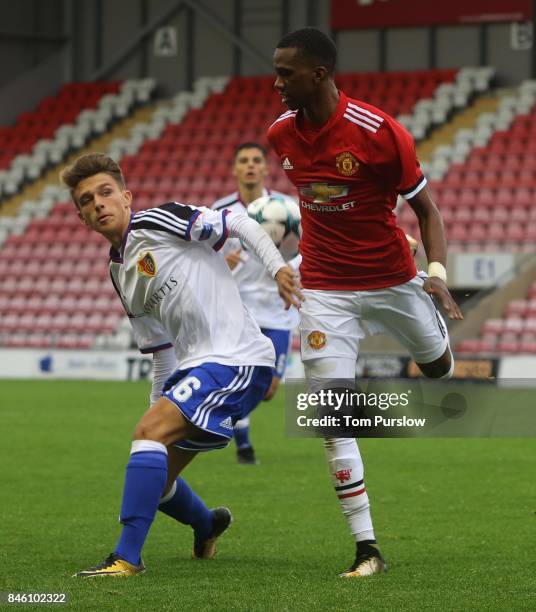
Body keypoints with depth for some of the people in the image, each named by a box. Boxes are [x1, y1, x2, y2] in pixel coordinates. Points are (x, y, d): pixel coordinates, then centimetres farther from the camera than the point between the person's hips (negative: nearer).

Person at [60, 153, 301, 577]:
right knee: (157, 481, 14)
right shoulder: (121, 276, 17)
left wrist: (278, 268, -21)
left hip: (237, 359, -9)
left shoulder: (157, 223, -6)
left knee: (149, 432, -24)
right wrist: (159, 404, 20)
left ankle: (127, 557, -25)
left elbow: (239, 224, -9)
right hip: (195, 367, 9)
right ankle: (208, 526, 47)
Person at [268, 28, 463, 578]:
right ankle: (366, 549, -8)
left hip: (393, 279, -2)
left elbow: (425, 208, -10)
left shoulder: (382, 133, -21)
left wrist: (437, 272, -23)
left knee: (436, 363, 20)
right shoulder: (281, 133, -5)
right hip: (325, 289, 2)